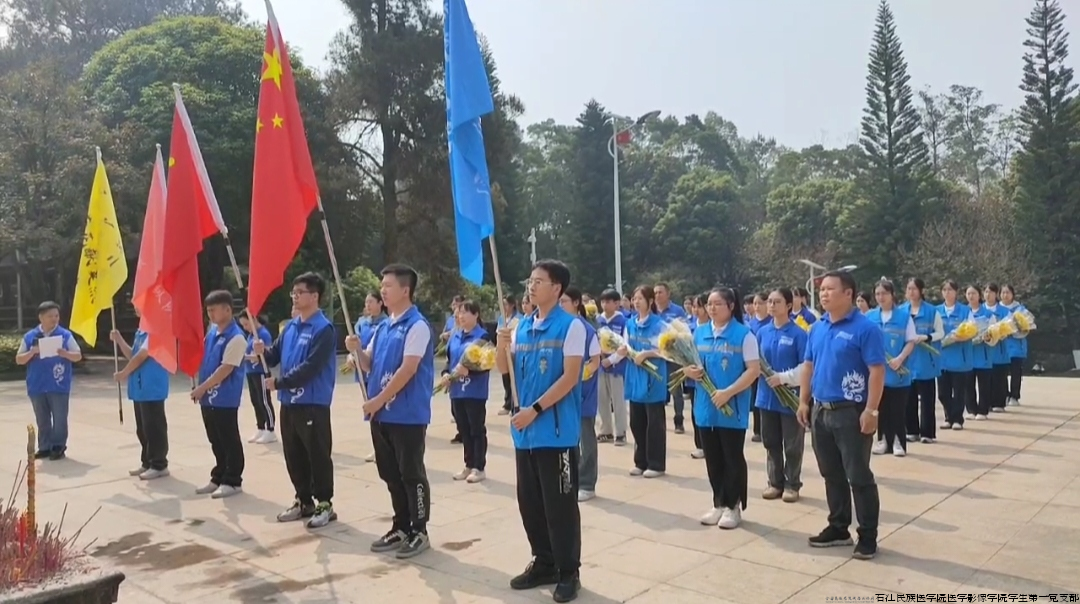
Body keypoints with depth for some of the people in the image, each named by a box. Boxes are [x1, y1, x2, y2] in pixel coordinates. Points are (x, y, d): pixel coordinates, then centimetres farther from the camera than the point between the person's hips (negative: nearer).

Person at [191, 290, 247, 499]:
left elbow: (226, 369, -20)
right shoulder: (212, 331, 10)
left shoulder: (236, 338, -16)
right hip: (209, 397, 8)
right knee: (216, 441, 16)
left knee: (230, 441, 2)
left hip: (225, 399, -8)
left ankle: (232, 481, 11)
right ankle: (218, 478, 26)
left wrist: (202, 387, -16)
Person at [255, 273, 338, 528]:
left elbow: (310, 368, -21)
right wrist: (264, 352, -9)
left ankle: (325, 504, 13)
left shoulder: (324, 329, -14)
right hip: (288, 403, 8)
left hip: (313, 405, -8)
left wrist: (279, 382, -17)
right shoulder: (291, 326, 11)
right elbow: (276, 355, 14)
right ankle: (303, 500, 28)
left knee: (318, 456, 2)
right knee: (294, 456, 15)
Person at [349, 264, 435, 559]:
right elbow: (370, 365, 17)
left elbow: (407, 370, -20)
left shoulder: (417, 326, -13)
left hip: (408, 415, -8)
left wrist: (378, 400, -17)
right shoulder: (384, 327, 13)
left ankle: (419, 532, 13)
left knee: (412, 474, 1)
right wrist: (357, 350, -4)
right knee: (390, 474, 14)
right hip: (382, 413, 8)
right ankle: (401, 527, 26)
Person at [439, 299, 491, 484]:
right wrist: (446, 374, -2)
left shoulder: (482, 336, -10)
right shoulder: (455, 336, 11)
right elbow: (449, 359, 16)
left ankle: (479, 468, 11)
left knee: (477, 430, 2)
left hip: (475, 392, -7)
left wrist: (468, 370, -28)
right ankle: (469, 465, 25)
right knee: (464, 429, 14)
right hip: (457, 391, 7)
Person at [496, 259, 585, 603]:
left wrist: (535, 410, -18)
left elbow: (569, 378, -16)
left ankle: (568, 571, 17)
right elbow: (505, 370, 11)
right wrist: (501, 346, -9)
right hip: (525, 431, 7)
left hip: (557, 431, -7)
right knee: (529, 502, 15)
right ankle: (543, 563, 30)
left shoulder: (571, 326, -10)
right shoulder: (523, 326, 9)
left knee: (560, 504, 2)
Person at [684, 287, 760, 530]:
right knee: (713, 459, 13)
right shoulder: (699, 333, 7)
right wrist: (689, 371, -9)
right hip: (706, 407, 5)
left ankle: (733, 506, 18)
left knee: (733, 459, 5)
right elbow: (689, 363, 16)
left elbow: (754, 370, -13)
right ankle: (718, 504, 26)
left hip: (733, 408, -5)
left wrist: (728, 392, -21)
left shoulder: (744, 334, -9)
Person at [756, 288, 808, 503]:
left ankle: (792, 485, 21)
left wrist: (783, 378, -21)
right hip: (767, 396, 5)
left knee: (792, 445, 7)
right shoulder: (762, 332, 6)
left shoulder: (798, 334, -10)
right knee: (771, 442, 13)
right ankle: (775, 482, 26)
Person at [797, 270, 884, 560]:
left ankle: (868, 537, 13)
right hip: (820, 411, 7)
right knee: (831, 474, 16)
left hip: (851, 412, -7)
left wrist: (871, 410, -20)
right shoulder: (817, 328, 9)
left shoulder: (865, 328, -12)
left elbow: (877, 371, -16)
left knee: (859, 476, 1)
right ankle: (838, 528, 28)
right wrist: (804, 402, 9)